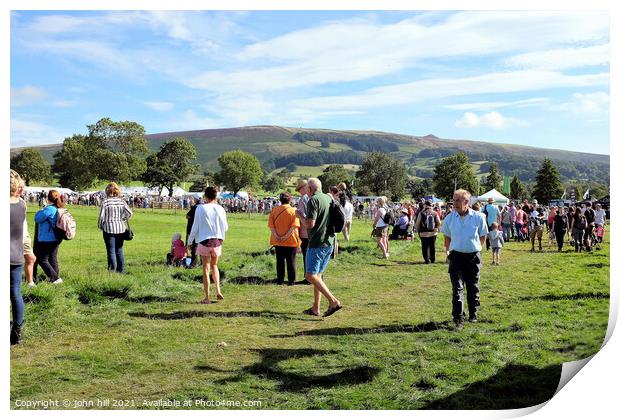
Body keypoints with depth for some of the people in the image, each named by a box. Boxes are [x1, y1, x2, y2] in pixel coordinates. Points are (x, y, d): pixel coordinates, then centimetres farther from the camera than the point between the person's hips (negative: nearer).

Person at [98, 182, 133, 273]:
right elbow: (130, 213, -4)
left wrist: (100, 226, 9)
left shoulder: (105, 201, -7)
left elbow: (101, 216, -8)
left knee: (111, 251, 2)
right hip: (121, 228, 4)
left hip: (109, 229, -3)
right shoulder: (121, 201, 2)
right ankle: (121, 270, 17)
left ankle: (112, 271, 2)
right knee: (119, 251, 13)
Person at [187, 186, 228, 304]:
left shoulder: (200, 208, -9)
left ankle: (207, 298, 7)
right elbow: (225, 227, 4)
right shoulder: (220, 209, -1)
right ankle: (218, 290, 12)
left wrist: (190, 241, 5)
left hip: (204, 240, -3)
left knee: (206, 268, 4)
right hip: (217, 240, 3)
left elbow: (195, 227, -6)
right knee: (214, 265, 23)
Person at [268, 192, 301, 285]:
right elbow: (294, 225, -16)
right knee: (291, 261, 5)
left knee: (280, 261, 10)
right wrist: (287, 236, -17)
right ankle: (291, 280, 7)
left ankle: (280, 280, 12)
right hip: (291, 241, -2)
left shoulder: (274, 210, 3)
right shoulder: (293, 211, -6)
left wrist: (276, 235, -10)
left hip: (277, 240, 3)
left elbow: (270, 224, -3)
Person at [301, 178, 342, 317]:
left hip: (317, 243, -9)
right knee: (317, 275, 15)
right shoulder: (329, 199, 14)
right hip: (329, 243, 9)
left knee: (311, 275, -8)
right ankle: (315, 308, 17)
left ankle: (333, 301, -17)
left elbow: (310, 223, -20)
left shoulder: (313, 200, -12)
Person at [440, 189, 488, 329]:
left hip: (473, 256, 0)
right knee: (457, 288, -7)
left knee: (473, 287, 13)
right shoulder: (449, 218, -3)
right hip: (456, 256, 0)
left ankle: (473, 314, 31)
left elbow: (483, 235, 7)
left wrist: (476, 248, 8)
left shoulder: (478, 217, -7)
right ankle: (458, 318, -5)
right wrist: (448, 250, 10)